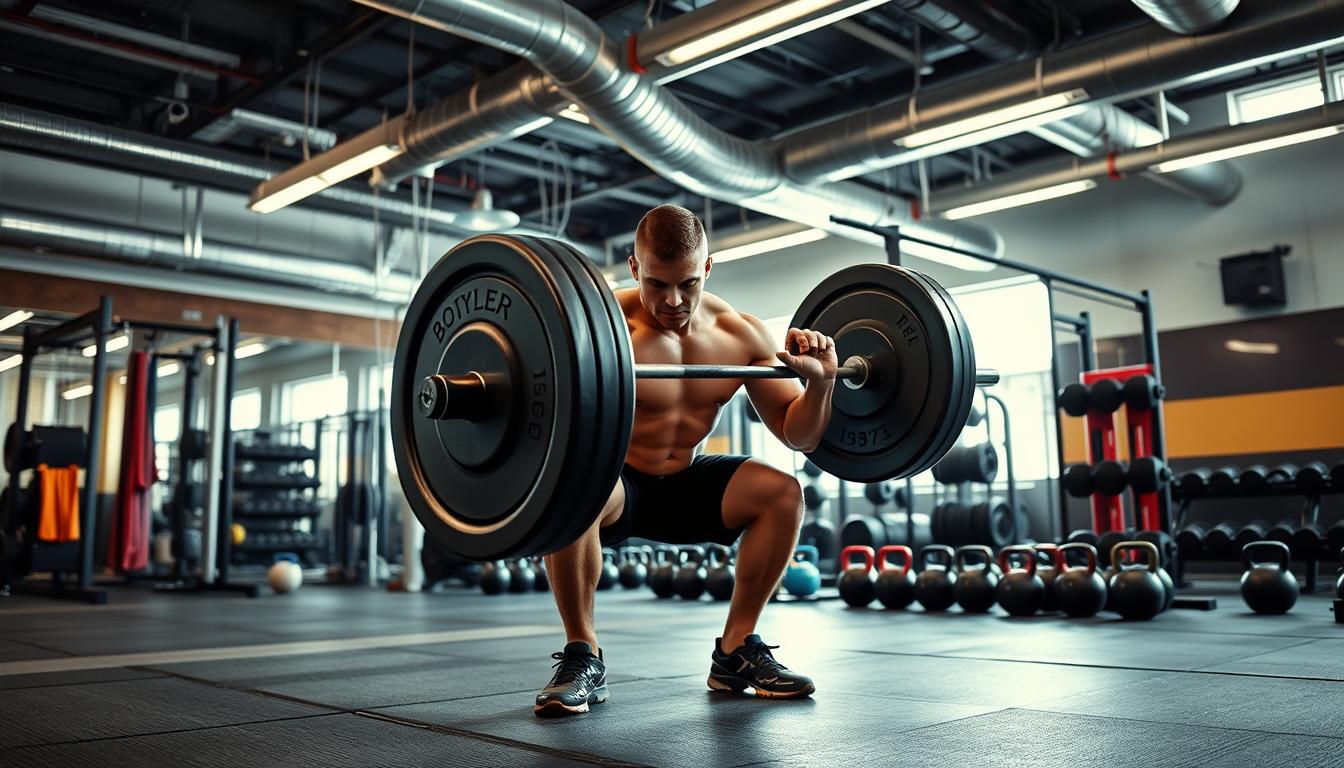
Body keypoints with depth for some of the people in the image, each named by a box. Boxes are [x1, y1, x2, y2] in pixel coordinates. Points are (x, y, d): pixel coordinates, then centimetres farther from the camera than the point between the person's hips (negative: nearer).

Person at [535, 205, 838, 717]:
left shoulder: (741, 334, -6)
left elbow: (799, 436, 0)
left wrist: (820, 381, -19)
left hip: (681, 485, 5)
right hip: (614, 485, -5)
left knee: (782, 492, -16)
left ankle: (736, 652, 1)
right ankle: (582, 657, -15)